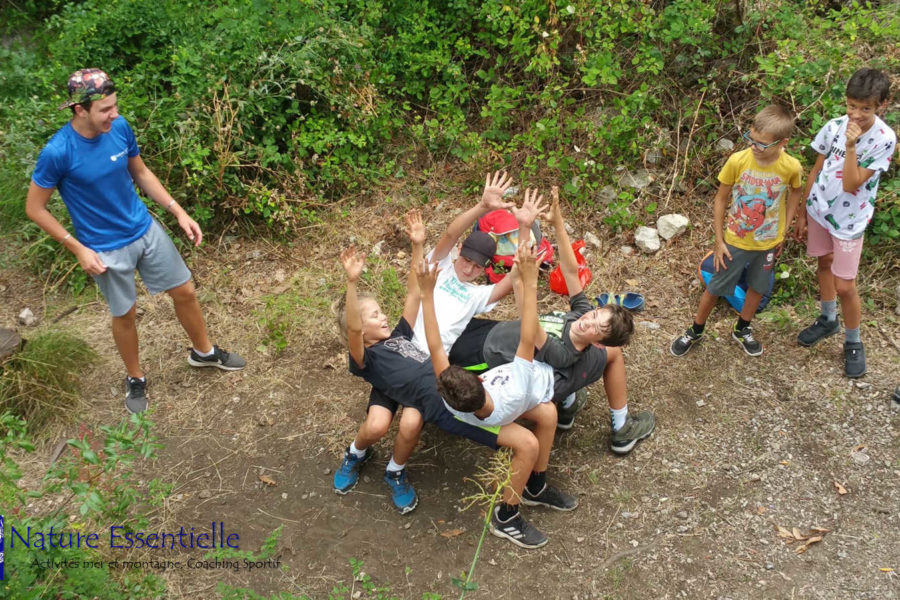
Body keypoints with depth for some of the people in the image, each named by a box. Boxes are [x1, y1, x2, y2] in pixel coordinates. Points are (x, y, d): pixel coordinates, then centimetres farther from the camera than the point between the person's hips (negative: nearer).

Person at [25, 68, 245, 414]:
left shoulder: (120, 128, -11)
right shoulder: (57, 152, -25)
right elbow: (34, 208, -13)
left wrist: (178, 212, 1)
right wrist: (78, 249, -15)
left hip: (146, 230, 4)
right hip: (106, 249, -4)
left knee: (185, 292, 14)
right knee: (124, 315, 13)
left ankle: (204, 352, 40)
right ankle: (135, 378, 39)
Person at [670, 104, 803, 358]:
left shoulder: (791, 167, -21)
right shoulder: (737, 161, -23)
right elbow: (721, 199, -11)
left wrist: (783, 230, 0)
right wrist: (719, 240, -8)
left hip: (768, 242, 2)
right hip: (735, 240, -2)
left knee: (757, 287, 21)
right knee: (715, 288, 11)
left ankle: (742, 330, 45)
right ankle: (695, 331, 33)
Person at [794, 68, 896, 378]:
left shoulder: (884, 140, -20)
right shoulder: (835, 126, -9)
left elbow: (851, 185, -23)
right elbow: (817, 169, 3)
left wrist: (851, 147, -33)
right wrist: (802, 212, 7)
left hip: (849, 219, -4)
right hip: (819, 209, 4)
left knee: (844, 285, -1)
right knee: (824, 263, 21)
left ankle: (853, 342, 22)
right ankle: (828, 320, 44)